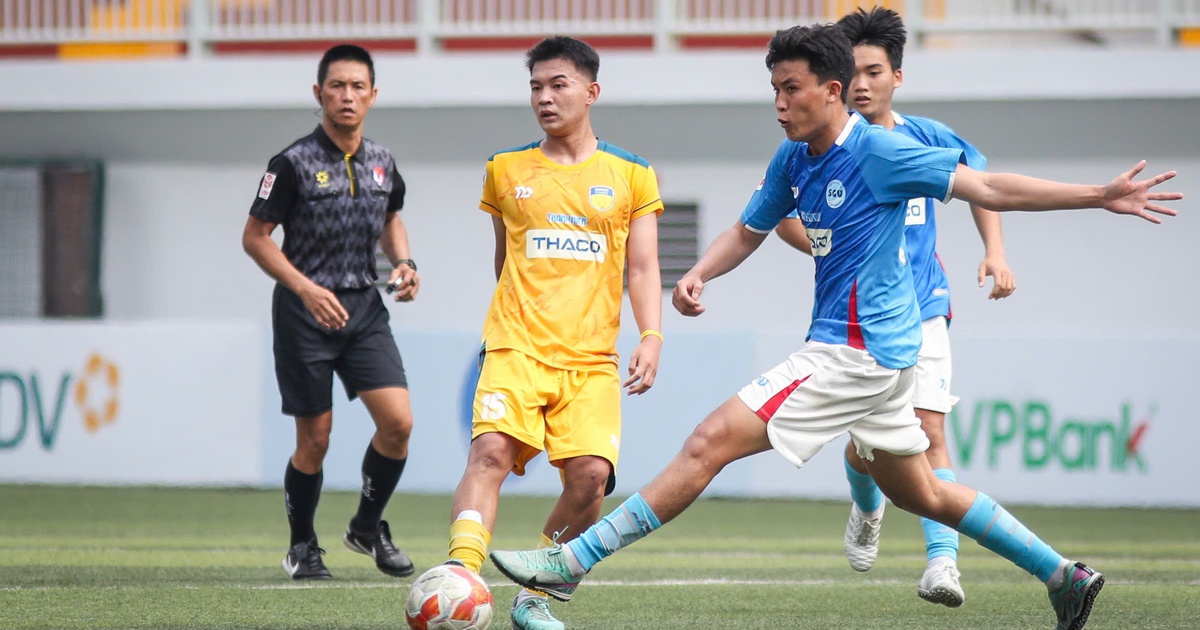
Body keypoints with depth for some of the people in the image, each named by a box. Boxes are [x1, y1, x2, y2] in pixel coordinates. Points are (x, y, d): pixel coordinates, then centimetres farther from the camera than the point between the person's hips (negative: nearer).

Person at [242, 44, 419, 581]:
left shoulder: (382, 164, 6)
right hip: (305, 312, -4)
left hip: (365, 309, 4)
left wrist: (403, 262, 4)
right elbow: (255, 237, -7)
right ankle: (302, 547, 20)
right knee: (314, 440, 0)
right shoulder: (294, 163, -10)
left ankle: (368, 526, 14)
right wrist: (306, 288, -18)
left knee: (398, 422, -9)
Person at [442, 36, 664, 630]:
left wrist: (650, 336, -7)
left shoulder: (629, 174, 10)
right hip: (517, 349, 0)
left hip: (591, 358, 0)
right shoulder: (506, 170, 13)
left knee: (591, 474, -15)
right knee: (491, 451, -24)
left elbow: (642, 267, 7)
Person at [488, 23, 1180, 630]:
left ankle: (573, 562, -12)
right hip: (876, 354, 10)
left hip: (858, 351, -10)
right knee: (919, 492, 20)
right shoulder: (793, 161, 9)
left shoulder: (878, 152, -14)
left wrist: (1102, 196, -15)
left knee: (710, 444, -13)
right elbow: (748, 232, 22)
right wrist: (697, 277, 1)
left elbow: (988, 188, -11)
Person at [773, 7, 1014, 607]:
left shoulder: (929, 139, 1)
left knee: (929, 432, -13)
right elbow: (785, 218, 2)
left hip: (921, 310, 0)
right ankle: (867, 508, 38)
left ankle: (942, 560, -19)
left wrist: (995, 253, 4)